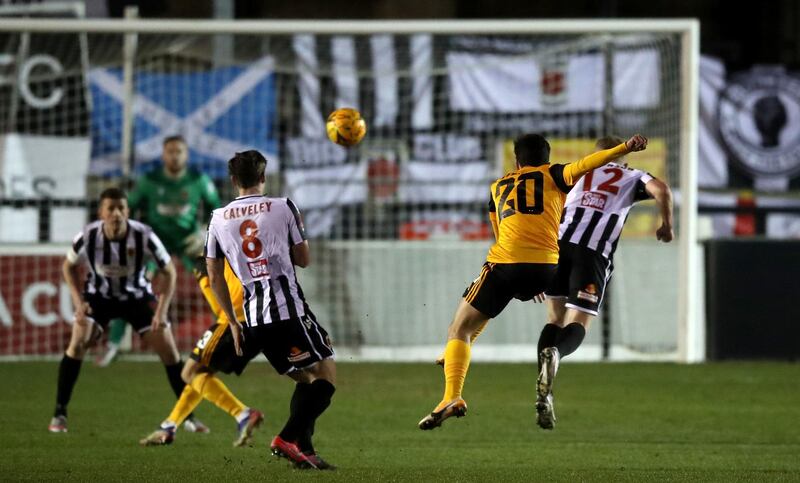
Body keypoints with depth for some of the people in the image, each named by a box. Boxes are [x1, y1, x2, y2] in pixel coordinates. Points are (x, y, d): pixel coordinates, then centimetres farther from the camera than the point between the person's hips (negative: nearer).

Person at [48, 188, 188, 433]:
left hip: (137, 296, 0)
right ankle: (59, 413, -12)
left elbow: (169, 271, -12)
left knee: (168, 350, -6)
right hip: (99, 295, 0)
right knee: (78, 343, -21)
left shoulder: (144, 236, -28)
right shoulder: (88, 236, -25)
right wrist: (78, 302, -15)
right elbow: (69, 266, -4)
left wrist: (161, 311, -20)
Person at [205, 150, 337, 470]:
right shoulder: (283, 207, 0)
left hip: (254, 315, 6)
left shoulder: (218, 219, 11)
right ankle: (287, 439, -17)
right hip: (289, 307, -6)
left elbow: (215, 278, 14)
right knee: (326, 374, -2)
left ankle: (303, 449, 9)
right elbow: (304, 259, 7)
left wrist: (233, 322, 20)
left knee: (306, 380, 18)